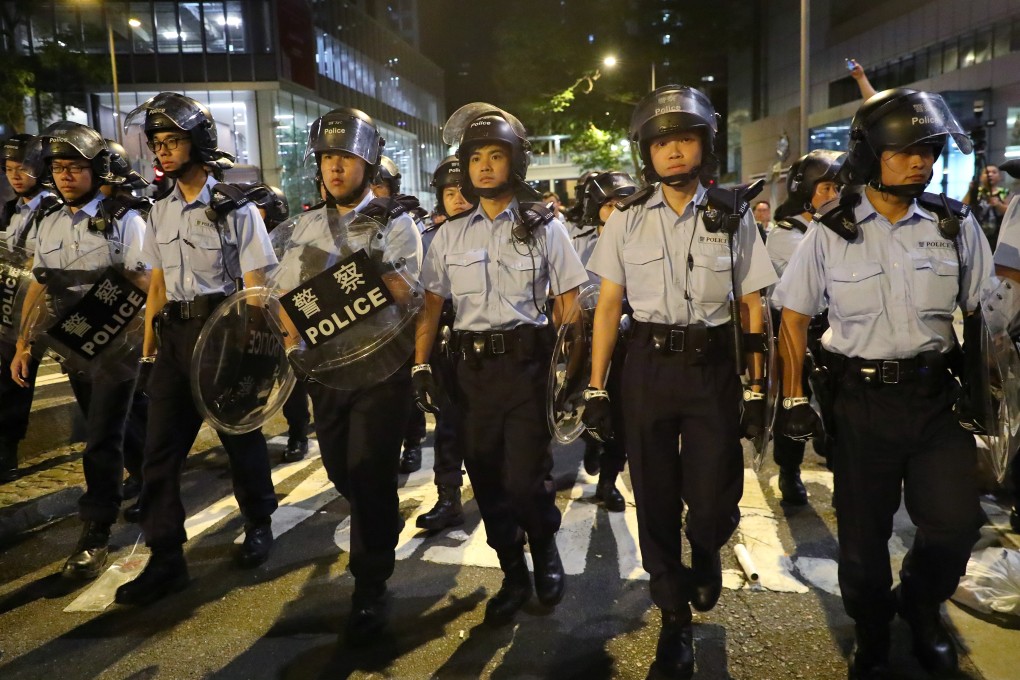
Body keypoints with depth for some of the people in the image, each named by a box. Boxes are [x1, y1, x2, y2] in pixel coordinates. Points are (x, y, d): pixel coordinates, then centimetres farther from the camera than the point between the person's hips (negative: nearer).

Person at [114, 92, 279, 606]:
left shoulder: (234, 206, -7)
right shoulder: (160, 212, 11)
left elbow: (254, 288, -9)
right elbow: (158, 285, 15)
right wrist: (148, 349, 13)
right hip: (174, 333, 6)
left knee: (241, 437, 8)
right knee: (160, 447, 2)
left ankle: (259, 525, 31)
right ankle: (165, 560, 11)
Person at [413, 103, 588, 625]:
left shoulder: (543, 227, 2)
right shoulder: (450, 235, 10)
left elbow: (568, 301, 2)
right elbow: (431, 304, 11)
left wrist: (564, 366, -3)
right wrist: (420, 366, 4)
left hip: (527, 363, -3)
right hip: (471, 367, 4)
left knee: (526, 479, -6)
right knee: (487, 479, 9)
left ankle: (545, 549, 27)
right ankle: (514, 576, 28)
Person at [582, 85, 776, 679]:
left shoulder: (732, 217, 2)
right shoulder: (627, 220, 3)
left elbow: (752, 305, 4)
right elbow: (608, 305, 4)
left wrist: (756, 387, -1)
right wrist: (596, 388, 0)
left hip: (711, 365, -1)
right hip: (648, 365, 1)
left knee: (714, 502, -1)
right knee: (655, 500, 8)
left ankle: (706, 553, 39)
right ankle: (675, 618, 29)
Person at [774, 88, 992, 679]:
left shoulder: (956, 225, 1)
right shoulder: (831, 234, -3)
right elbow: (794, 318, 2)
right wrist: (794, 399, -1)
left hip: (935, 398, 1)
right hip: (862, 402, -1)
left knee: (956, 523, -4)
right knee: (863, 536, 8)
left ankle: (919, 604, 31)